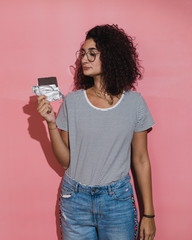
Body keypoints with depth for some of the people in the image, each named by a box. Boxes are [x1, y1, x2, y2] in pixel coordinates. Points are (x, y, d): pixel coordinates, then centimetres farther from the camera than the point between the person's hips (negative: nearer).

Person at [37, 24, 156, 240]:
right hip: (75, 199, 1)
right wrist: (51, 123, -14)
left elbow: (141, 160, 1)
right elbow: (65, 160, -1)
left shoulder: (134, 102, -4)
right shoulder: (72, 101, -3)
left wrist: (148, 214, 3)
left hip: (118, 200, 0)